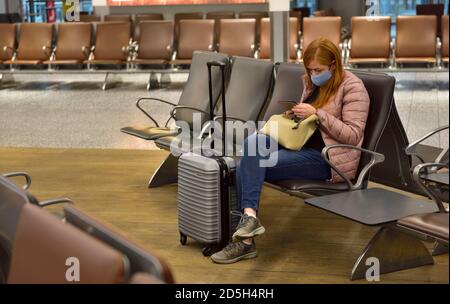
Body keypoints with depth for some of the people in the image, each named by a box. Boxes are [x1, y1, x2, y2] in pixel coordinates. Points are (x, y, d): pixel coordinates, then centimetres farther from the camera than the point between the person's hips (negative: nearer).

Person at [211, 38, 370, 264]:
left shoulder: (352, 87, -8)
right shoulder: (311, 82, 14)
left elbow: (353, 136, -15)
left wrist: (317, 113, -21)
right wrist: (295, 114, 5)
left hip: (329, 158, -8)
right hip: (302, 144, 8)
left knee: (251, 166, -22)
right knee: (254, 142, -21)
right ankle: (248, 216, -26)